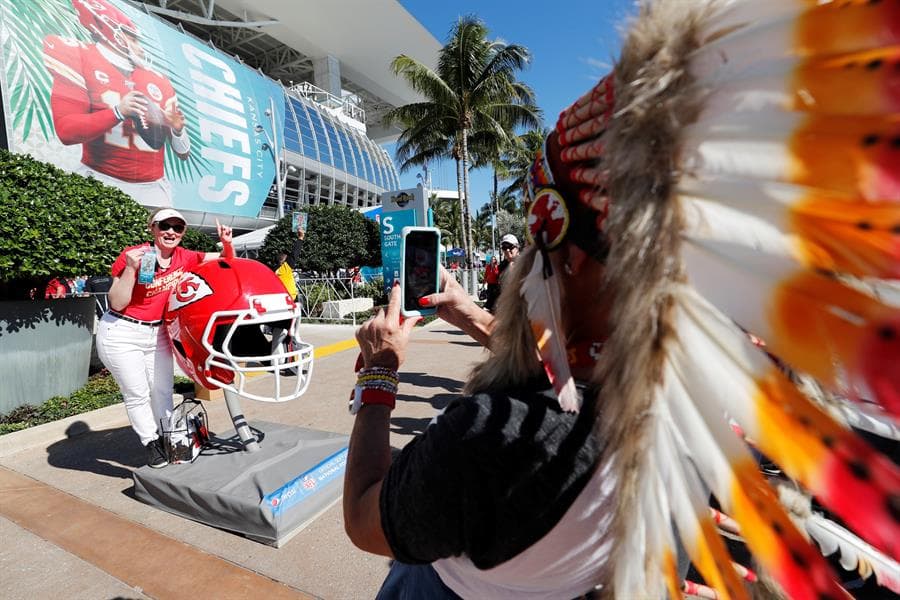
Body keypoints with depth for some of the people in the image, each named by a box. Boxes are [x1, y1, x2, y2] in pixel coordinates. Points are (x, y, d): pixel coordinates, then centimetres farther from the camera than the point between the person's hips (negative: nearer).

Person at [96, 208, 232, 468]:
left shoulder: (184, 258, -6)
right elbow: (117, 303, -17)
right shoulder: (133, 255, -17)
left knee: (163, 391, 13)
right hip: (121, 335, -4)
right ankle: (152, 444, 24)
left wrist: (227, 242, -19)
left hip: (157, 334, 4)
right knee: (137, 394, 6)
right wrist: (131, 268, -29)